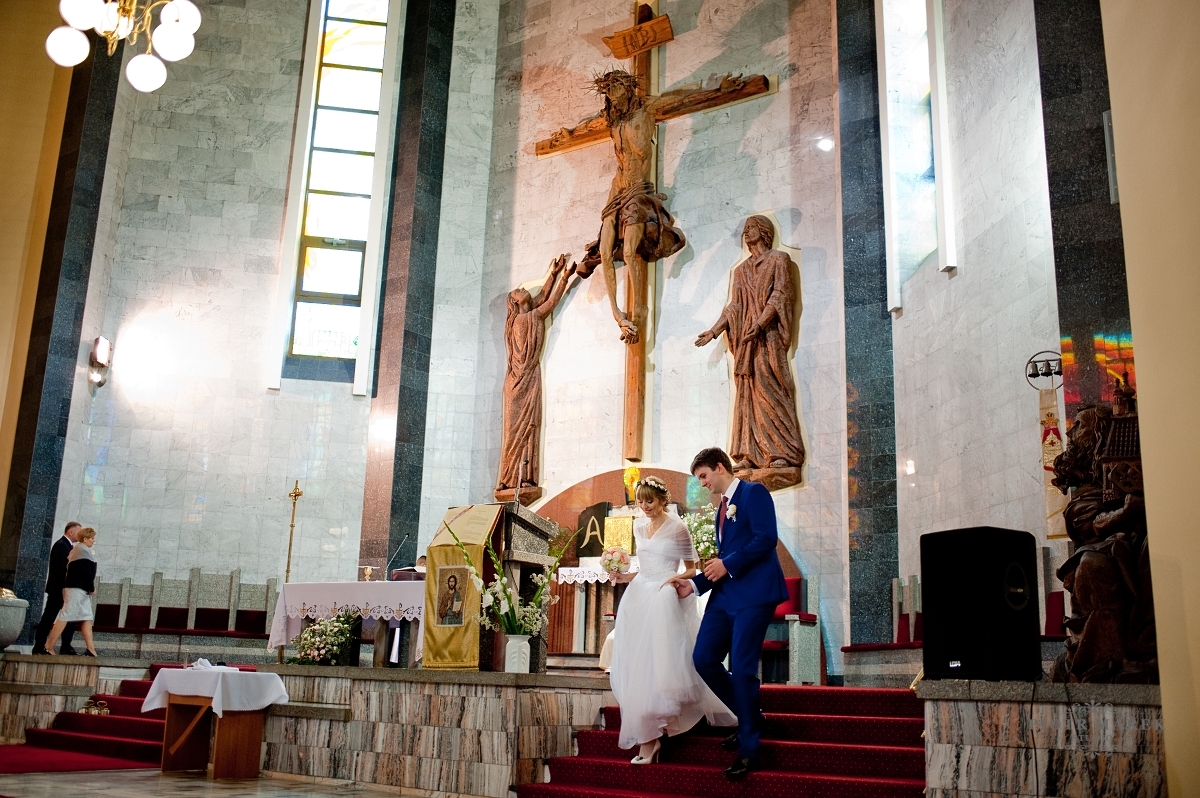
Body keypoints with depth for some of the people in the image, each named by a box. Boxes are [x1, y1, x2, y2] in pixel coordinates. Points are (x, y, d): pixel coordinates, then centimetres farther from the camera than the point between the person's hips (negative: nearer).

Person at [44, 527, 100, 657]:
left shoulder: (77, 549, 20)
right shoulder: (83, 550, -11)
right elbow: (86, 572, -19)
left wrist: (90, 588, 13)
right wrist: (92, 587, -8)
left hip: (82, 589, 11)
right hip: (77, 588, -11)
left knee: (87, 618, 5)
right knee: (65, 616, -9)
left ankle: (91, 649, 2)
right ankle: (49, 646, -6)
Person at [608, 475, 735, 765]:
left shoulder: (677, 527, -4)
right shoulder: (639, 526, 13)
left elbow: (692, 568, 1)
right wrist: (625, 577, 7)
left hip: (665, 598, -6)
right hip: (639, 596, 6)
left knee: (659, 663, -9)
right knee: (637, 665, 0)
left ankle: (649, 740, -2)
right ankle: (647, 740, 4)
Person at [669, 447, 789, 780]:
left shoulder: (753, 492, -4)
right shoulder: (722, 508, 22)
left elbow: (767, 538, -17)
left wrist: (728, 564, -16)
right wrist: (694, 584, 12)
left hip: (753, 593, -9)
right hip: (726, 593, 9)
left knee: (741, 667, -8)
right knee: (703, 659, 3)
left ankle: (749, 748, 5)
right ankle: (749, 717, 22)